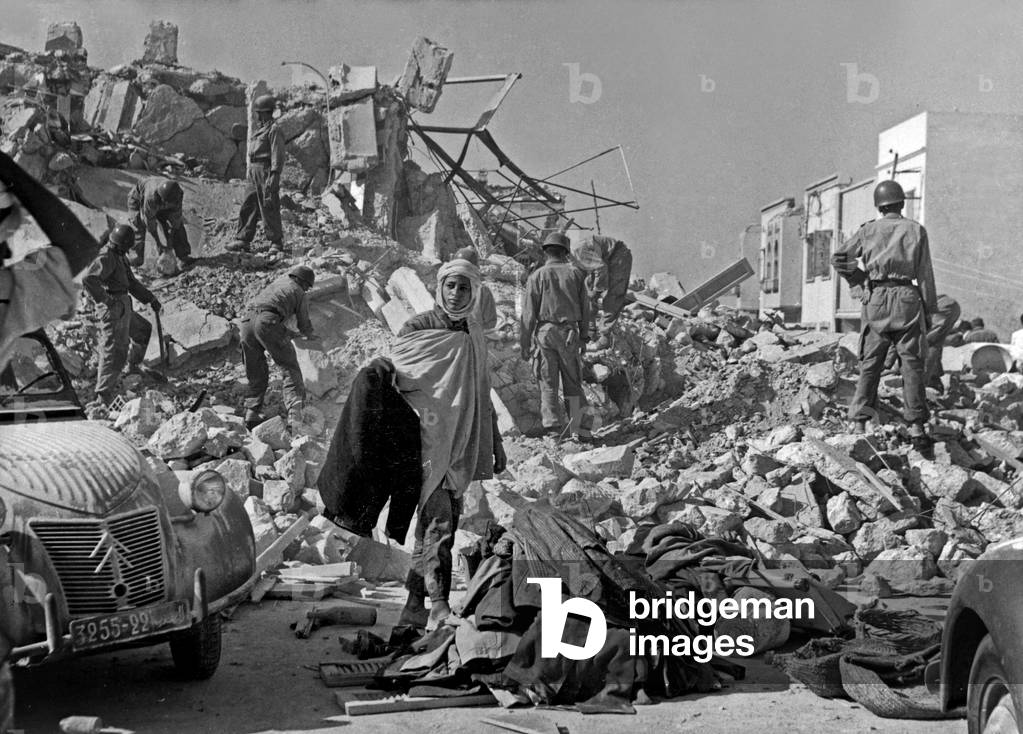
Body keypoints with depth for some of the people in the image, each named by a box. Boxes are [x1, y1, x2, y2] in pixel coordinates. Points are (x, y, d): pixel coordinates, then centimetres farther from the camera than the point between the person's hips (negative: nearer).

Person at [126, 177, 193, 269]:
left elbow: (175, 217, -22)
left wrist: (170, 240, -20)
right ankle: (136, 257, -9)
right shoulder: (151, 197, -47)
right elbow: (150, 221, -34)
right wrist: (158, 243, -27)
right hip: (139, 199, -4)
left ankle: (183, 257, -6)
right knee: (138, 226, -20)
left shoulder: (178, 194, -34)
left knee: (177, 224, -8)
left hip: (159, 206, 4)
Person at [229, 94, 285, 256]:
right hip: (254, 173, 9)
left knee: (269, 209, -7)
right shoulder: (259, 129, 18)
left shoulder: (274, 130, -11)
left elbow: (278, 155, -17)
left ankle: (276, 243, -2)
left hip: (266, 172, -9)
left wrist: (274, 176, -23)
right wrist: (251, 173, 20)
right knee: (248, 207, 9)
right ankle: (243, 241, 12)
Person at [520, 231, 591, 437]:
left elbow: (529, 312, -3)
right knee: (572, 380, 12)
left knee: (548, 382, 3)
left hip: (544, 331, -1)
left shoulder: (537, 276, -1)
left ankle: (553, 428, -3)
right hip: (569, 332, 1)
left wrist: (525, 343, 0)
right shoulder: (575, 274, 4)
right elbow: (585, 308, 6)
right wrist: (584, 336, 14)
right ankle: (574, 427, 12)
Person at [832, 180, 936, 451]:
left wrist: (855, 267, 27)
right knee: (911, 363, 1)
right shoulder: (916, 230, 3)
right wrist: (929, 309, 5)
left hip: (877, 298, 1)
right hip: (907, 298, -1)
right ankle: (916, 427, -2)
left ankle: (860, 423, 0)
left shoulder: (869, 230, 5)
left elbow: (838, 259, 7)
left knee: (870, 363, 5)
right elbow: (925, 274, 2)